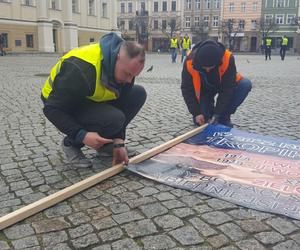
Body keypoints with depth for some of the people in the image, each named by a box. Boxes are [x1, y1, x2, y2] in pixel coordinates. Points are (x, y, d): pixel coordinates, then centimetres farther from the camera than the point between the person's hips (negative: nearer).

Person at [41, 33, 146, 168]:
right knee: (113, 119, -32)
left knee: (139, 93, -9)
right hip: (65, 107, -7)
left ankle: (106, 142, 3)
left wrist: (118, 141, -15)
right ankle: (71, 144, -5)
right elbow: (53, 109, -30)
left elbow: (122, 104, -7)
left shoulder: (126, 67, -14)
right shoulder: (81, 69, -37)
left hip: (94, 100, 7)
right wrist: (82, 135, -37)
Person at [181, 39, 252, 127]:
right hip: (204, 89, 0)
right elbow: (187, 90, -21)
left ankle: (224, 117, -14)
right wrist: (197, 113, -26)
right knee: (200, 121, -17)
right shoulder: (190, 62, -32)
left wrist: (217, 113, -30)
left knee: (245, 84, -29)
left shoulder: (228, 58, -35)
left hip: (224, 85, 1)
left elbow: (227, 89, -29)